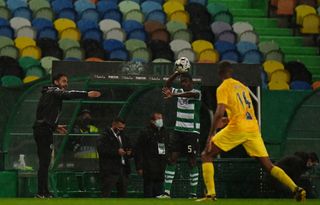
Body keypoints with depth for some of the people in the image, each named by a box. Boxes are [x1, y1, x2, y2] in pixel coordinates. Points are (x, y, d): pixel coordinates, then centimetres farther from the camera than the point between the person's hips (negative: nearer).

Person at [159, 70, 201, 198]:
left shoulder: (196, 92, -9)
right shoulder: (179, 92, 9)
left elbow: (190, 94, -31)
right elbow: (167, 86, 1)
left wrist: (173, 95, -48)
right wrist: (176, 74, -12)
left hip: (192, 131, -5)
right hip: (179, 130, 5)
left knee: (192, 161, -3)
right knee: (172, 159, -5)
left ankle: (193, 193, 4)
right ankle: (166, 192, -8)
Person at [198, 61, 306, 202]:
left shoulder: (223, 88, 0)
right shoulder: (242, 86, 21)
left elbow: (220, 113, -12)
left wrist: (211, 135, -9)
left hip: (237, 127, -6)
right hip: (253, 128, 6)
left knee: (206, 155, 5)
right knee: (268, 165, 8)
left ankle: (211, 194, -9)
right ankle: (296, 189, -8)